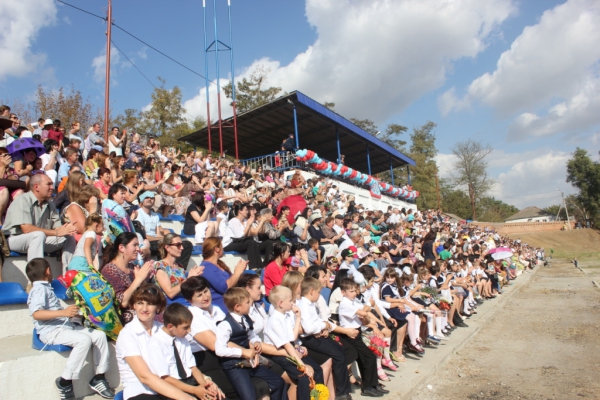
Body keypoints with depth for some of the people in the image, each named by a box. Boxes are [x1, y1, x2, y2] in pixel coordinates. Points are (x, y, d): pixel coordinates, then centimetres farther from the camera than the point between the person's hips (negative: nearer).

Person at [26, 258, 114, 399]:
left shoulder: (45, 288, 22)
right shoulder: (39, 288, -9)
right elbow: (36, 314, -24)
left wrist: (71, 312, 36)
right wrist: (64, 312, -32)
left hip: (65, 326, 9)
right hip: (51, 331, -9)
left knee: (100, 335, -3)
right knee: (84, 339, -31)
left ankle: (99, 378, 1)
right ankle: (64, 382, -16)